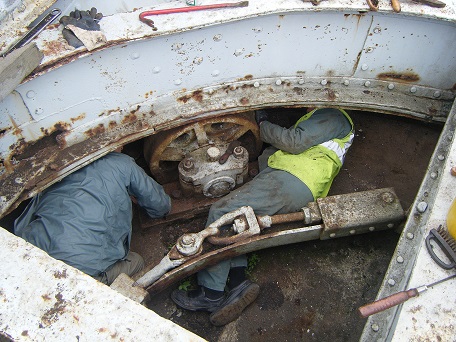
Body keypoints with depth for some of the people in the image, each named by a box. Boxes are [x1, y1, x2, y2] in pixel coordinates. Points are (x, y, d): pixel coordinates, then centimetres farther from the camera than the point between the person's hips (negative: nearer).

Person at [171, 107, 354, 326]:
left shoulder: (332, 115, 9)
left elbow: (295, 142, -7)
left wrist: (263, 125, 6)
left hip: (291, 179, -10)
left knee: (221, 212, -16)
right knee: (230, 212, 6)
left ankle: (211, 295, -14)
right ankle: (238, 283, -7)